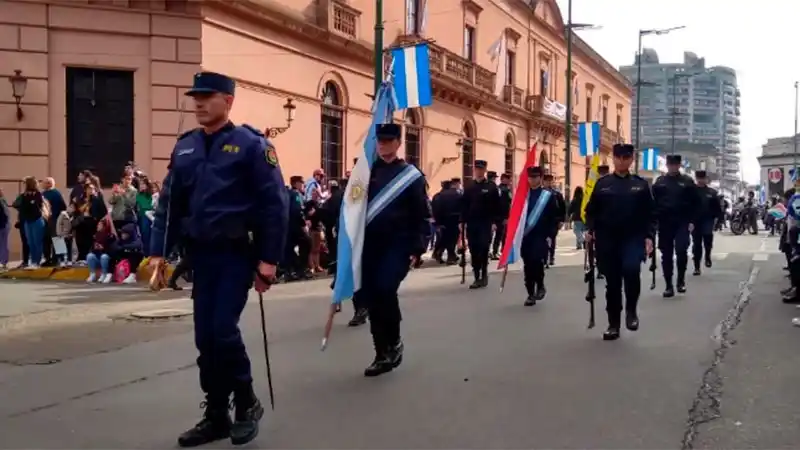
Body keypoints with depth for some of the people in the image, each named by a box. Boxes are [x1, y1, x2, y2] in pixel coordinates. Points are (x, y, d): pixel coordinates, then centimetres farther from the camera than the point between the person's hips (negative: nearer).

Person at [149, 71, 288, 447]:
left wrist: (269, 259, -14)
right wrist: (158, 251, 5)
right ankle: (216, 416, 21)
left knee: (223, 329, -11)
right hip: (201, 255, 6)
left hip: (238, 253, -5)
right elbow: (169, 203, 13)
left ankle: (247, 403, 13)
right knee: (205, 337, 7)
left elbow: (275, 204, -10)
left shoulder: (251, 144, -7)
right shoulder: (184, 148, 10)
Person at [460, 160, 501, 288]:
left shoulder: (492, 187, 0)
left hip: (486, 224, -3)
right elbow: (464, 206, 11)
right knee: (473, 251, 3)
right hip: (471, 224, 4)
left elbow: (497, 206, -3)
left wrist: (494, 222, -11)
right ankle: (477, 277, 9)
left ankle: (484, 274, 4)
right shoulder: (469, 188, 11)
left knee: (483, 249, -9)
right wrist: (462, 221, 3)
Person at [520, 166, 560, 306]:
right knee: (527, 265, 4)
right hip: (525, 236, 3)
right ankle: (531, 294, 14)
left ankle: (540, 286, 7)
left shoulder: (549, 195, 1)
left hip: (541, 236, -3)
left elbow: (555, 217, 0)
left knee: (537, 260, -18)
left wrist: (550, 235, -8)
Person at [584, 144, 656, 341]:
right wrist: (590, 230, -5)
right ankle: (613, 325, 17)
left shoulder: (641, 184, 7)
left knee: (631, 270, -26)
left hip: (633, 238, -1)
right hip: (607, 240, 1)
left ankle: (631, 310, -1)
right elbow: (591, 210, 9)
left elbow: (650, 213, 6)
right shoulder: (602, 184, 7)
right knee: (612, 282, 6)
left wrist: (649, 236, -4)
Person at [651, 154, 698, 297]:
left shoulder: (687, 181, 4)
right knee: (666, 256, 4)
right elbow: (653, 203, 6)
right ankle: (669, 286, 11)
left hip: (682, 223, -2)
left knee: (681, 251, -13)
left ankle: (681, 280, 7)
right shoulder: (659, 182, 7)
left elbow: (694, 203, 2)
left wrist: (691, 221, -5)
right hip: (664, 223, 2)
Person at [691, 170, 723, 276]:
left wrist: (717, 219, -4)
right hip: (695, 222, 0)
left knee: (708, 238, -21)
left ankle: (707, 256, 9)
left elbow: (717, 208, 7)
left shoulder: (712, 192, 6)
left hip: (708, 221, 0)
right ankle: (697, 268, 9)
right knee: (696, 245, 2)